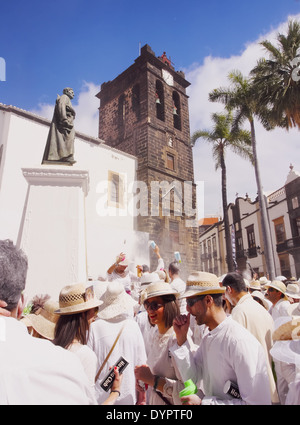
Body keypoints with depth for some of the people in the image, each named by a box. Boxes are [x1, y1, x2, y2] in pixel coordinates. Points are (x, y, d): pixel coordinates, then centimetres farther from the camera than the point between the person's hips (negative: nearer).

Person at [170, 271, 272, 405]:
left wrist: (202, 402, -23)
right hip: (208, 399, 6)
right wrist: (181, 338, -12)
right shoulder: (207, 337, -3)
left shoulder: (240, 341, -27)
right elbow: (191, 378, -2)